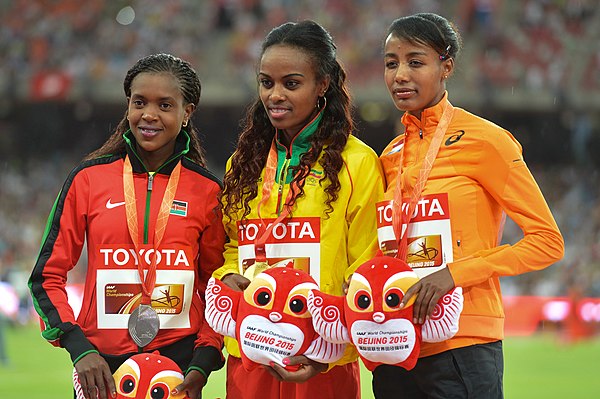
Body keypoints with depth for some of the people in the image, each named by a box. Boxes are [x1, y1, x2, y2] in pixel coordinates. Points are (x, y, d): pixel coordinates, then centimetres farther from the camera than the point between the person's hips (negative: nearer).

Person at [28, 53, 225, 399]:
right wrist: (78, 349, -10)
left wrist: (203, 364, -5)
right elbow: (48, 277, 2)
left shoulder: (207, 190, 2)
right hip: (101, 364, 0)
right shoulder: (88, 179, 0)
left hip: (180, 359, 0)